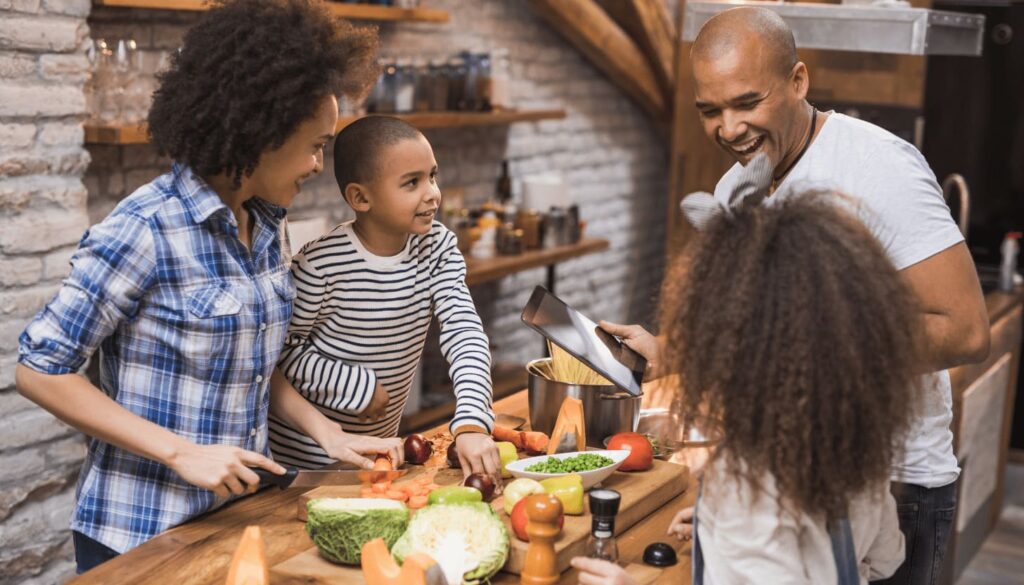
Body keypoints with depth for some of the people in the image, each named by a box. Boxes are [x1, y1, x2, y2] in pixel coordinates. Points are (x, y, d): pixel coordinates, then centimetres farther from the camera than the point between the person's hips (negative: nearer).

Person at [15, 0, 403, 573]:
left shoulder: (269, 226, 1)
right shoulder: (147, 230, -20)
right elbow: (40, 370, -15)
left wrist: (327, 432, -2)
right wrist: (182, 453, -20)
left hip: (242, 516, 7)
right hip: (143, 537, -7)